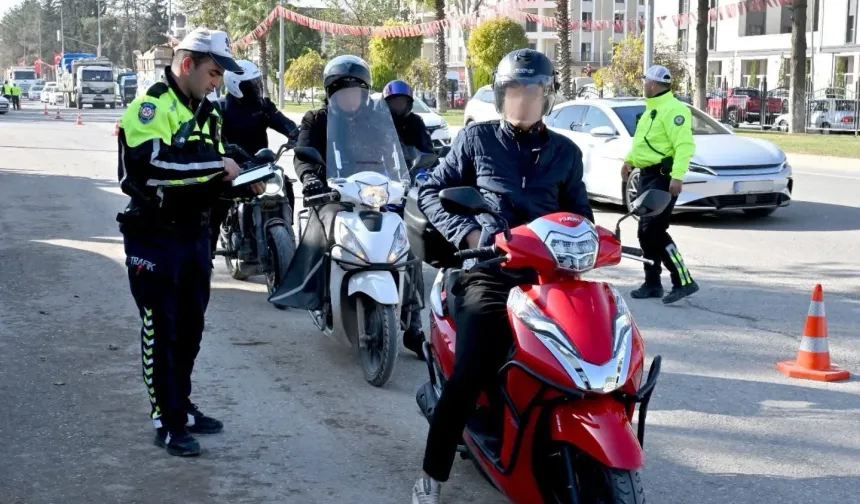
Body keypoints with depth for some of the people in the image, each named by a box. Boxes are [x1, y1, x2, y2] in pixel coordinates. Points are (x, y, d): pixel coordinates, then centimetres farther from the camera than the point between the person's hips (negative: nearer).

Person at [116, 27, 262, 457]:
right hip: (155, 238, -8)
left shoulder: (205, 112, 14)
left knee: (190, 328, 16)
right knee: (161, 331, -1)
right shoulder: (151, 106, -15)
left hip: (195, 234, 8)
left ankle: (182, 407, 29)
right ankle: (166, 421, 7)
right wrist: (216, 165, -25)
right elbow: (151, 164, -30)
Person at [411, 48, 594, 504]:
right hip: (488, 274, -3)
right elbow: (430, 192, 11)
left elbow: (579, 213, 21)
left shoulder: (566, 153, 18)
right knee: (469, 378, -18)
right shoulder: (476, 138, 10)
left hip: (549, 275, 3)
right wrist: (465, 232, -4)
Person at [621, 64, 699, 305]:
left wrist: (677, 175, -30)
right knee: (646, 232, 10)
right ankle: (652, 283, 18)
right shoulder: (652, 108, 18)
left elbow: (684, 145, -22)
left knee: (653, 230, -16)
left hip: (662, 177, -10)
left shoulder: (673, 109, -14)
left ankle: (683, 281, -12)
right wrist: (629, 159, 18)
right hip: (648, 175, 10)